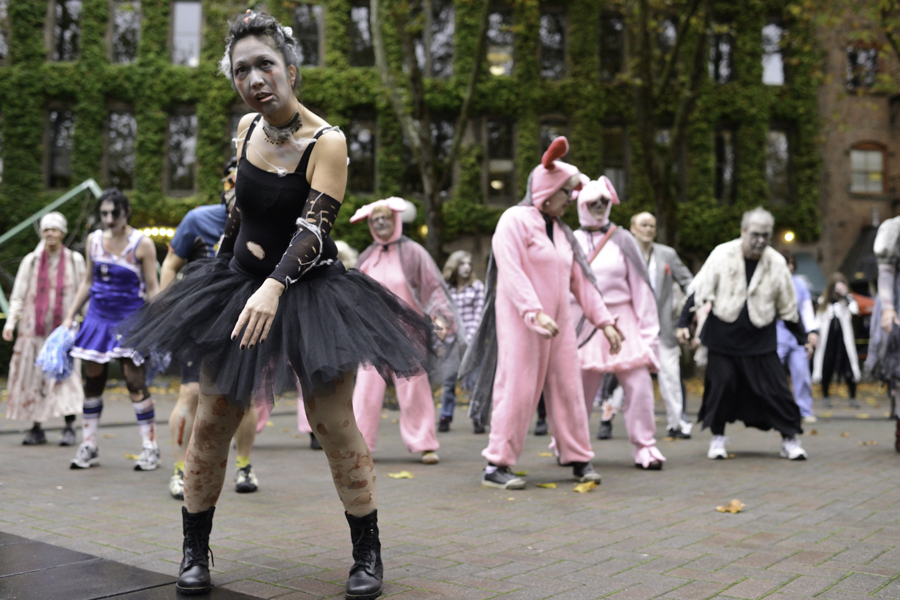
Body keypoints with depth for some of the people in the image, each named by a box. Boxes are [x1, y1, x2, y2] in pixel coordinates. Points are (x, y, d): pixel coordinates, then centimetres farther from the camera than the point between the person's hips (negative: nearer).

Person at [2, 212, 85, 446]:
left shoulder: (75, 260, 5)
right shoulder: (31, 261, 6)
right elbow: (18, 295, 7)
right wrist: (10, 323, -3)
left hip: (64, 328, -2)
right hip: (34, 328, 2)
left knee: (66, 375, -10)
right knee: (32, 377, 2)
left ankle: (69, 428, -7)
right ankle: (37, 429, 12)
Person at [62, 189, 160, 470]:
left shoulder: (142, 244, -7)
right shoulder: (94, 240, 6)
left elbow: (152, 288, -6)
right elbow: (87, 281, 16)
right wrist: (69, 317, 14)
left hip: (129, 320, -5)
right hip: (98, 317, 5)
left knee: (136, 382, -8)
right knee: (92, 382, 7)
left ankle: (150, 447, 0)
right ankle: (88, 447, 17)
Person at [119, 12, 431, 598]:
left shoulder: (327, 142, -15)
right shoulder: (247, 128, 2)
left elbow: (314, 227, -27)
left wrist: (274, 285, -42)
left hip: (311, 289, -5)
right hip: (240, 281, 5)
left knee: (335, 422, -7)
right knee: (212, 419, 3)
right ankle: (195, 552, 18)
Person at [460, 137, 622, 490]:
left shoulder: (561, 231, 17)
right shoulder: (515, 221, -6)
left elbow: (580, 280, 16)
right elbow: (512, 274, -17)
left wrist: (604, 322, 10)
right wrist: (536, 313, -28)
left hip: (559, 325, 7)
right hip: (521, 324, -7)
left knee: (568, 389, 7)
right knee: (518, 391, -6)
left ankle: (578, 459, 17)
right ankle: (497, 465, 1)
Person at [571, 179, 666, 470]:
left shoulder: (622, 240, 3)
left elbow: (640, 285, 2)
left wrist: (648, 328, -4)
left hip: (622, 320, 0)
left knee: (639, 384, -8)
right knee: (579, 387, 4)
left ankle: (644, 446, 4)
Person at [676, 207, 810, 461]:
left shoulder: (777, 263, -3)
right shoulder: (722, 255, -9)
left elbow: (788, 307, 7)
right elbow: (699, 290, -6)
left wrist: (803, 338, 11)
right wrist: (684, 323, -11)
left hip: (759, 338, 1)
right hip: (722, 334, -1)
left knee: (775, 388, -1)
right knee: (721, 385, -1)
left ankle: (790, 439, 12)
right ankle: (717, 437, 15)